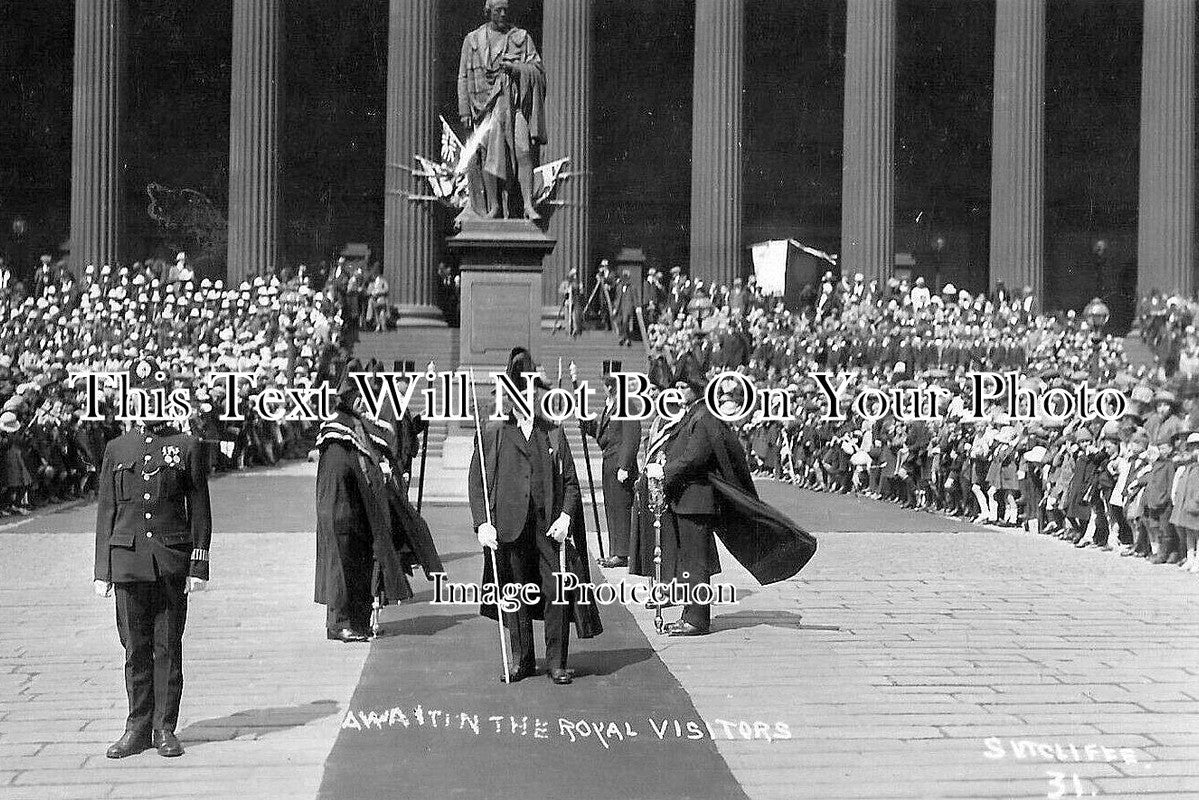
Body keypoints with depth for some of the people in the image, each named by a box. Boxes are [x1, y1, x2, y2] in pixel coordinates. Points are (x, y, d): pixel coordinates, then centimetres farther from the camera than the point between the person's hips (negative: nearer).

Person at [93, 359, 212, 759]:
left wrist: (199, 565, -2)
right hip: (128, 560, 2)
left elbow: (200, 510, 3)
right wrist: (103, 570, 6)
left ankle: (165, 728, 12)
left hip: (172, 562, -2)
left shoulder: (188, 447, 4)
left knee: (168, 646, 3)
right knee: (135, 647, 7)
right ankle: (138, 727, 16)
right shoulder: (116, 449, 10)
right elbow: (106, 511, 11)